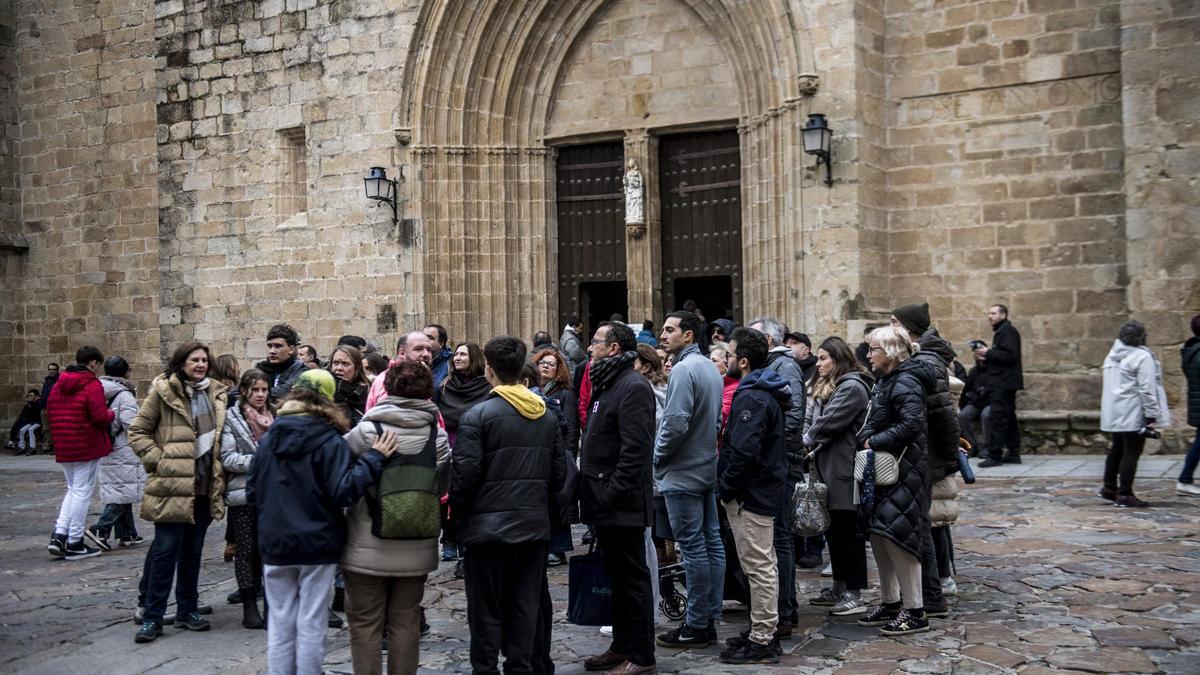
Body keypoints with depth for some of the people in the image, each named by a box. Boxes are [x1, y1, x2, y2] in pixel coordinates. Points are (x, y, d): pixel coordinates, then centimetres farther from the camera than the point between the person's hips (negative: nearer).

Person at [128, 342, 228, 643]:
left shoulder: (215, 394, 11)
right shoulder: (163, 391, -5)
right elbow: (138, 431, -2)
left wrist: (218, 470, 11)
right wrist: (157, 460, -12)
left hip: (205, 486, 5)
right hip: (172, 485, -5)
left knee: (193, 551, 13)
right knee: (166, 550, -4)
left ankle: (187, 610, 24)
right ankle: (152, 617, 5)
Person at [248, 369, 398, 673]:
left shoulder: (269, 438, 2)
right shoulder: (329, 440, -11)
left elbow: (251, 492, 8)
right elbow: (344, 492, -21)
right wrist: (375, 457, -17)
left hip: (275, 544, 3)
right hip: (317, 545, -3)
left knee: (279, 624, 10)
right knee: (311, 625, 4)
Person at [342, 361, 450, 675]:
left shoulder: (367, 430, -13)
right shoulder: (437, 435, -4)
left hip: (369, 549, -3)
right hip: (416, 548, 3)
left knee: (365, 623, 8)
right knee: (406, 622, 14)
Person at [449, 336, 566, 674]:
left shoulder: (478, 415, -12)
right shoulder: (547, 415, 5)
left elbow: (464, 474, -14)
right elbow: (559, 472, 8)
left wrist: (457, 512, 2)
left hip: (488, 526, -5)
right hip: (534, 525, 5)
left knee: (487, 609, 4)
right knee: (525, 605, 11)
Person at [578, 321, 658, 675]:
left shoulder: (633, 386, -15)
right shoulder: (606, 383, 16)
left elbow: (635, 449, -22)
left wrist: (612, 494, -22)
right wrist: (591, 492, 14)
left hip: (621, 503, -10)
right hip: (604, 502, 10)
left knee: (633, 578, -2)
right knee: (617, 576, 16)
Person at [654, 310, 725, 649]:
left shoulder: (684, 370, -17)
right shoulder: (710, 368, 12)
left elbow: (675, 423, -23)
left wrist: (657, 457, -8)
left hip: (682, 473, -9)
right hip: (707, 469, 9)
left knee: (693, 548, -4)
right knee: (712, 543, 10)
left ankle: (696, 626, 1)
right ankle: (710, 619, 18)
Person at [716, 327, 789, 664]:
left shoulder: (752, 398, -19)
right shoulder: (763, 393, 14)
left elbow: (744, 452, -27)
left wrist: (726, 488, -16)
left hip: (750, 495, -11)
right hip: (764, 489, 11)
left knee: (759, 567, -4)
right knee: (764, 565, 17)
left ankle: (761, 643, 2)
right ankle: (764, 633, 27)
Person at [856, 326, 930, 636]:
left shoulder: (905, 382, -15)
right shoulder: (885, 381, 15)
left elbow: (911, 424, -26)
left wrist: (874, 442, -18)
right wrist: (868, 439, 4)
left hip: (902, 471, -10)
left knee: (895, 534, -10)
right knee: (877, 533, 13)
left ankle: (914, 611, -1)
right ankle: (890, 603, 24)